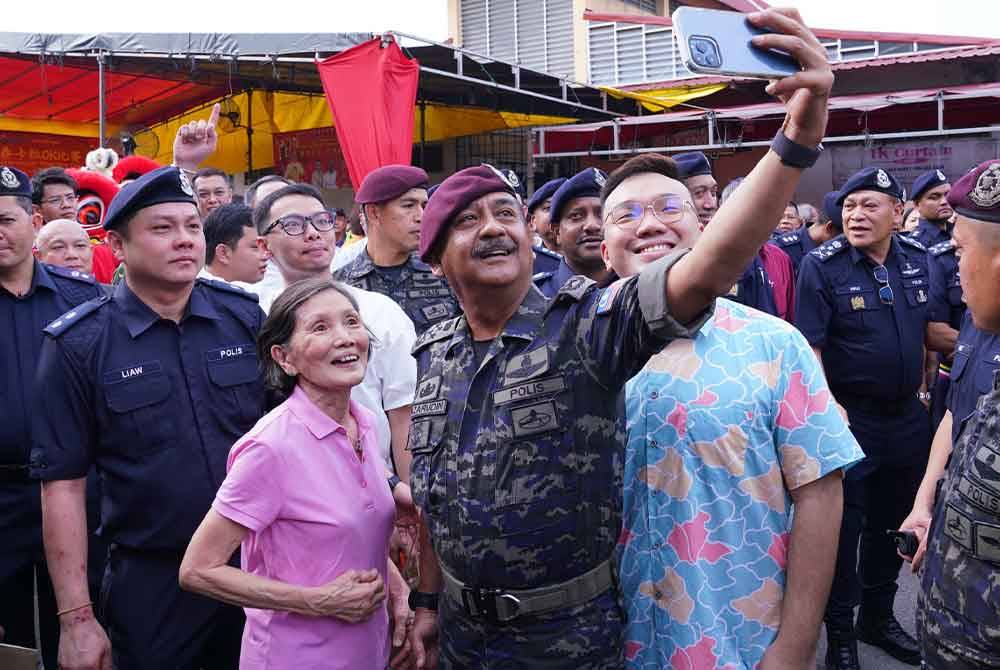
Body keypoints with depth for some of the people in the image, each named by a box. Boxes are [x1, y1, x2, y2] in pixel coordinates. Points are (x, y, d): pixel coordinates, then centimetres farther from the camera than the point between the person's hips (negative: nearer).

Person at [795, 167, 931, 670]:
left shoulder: (917, 259, 3)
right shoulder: (822, 265, -13)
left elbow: (926, 327, 17)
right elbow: (808, 345, -15)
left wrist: (923, 385, 15)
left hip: (907, 417, 6)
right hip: (848, 418, -5)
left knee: (893, 523, 18)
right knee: (843, 528, 3)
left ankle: (878, 617, 37)